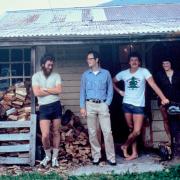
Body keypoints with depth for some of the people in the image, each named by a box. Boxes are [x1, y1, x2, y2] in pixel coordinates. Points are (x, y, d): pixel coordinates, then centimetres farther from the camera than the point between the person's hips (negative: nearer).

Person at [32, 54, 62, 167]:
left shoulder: (56, 75, 4)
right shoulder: (36, 76, 1)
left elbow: (59, 90, -10)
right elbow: (37, 93, -12)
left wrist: (44, 89, -9)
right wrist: (53, 91, -6)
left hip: (56, 106, 1)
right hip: (44, 108, -1)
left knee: (56, 132, 8)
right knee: (45, 135, -7)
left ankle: (55, 157, 21)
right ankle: (47, 155, 19)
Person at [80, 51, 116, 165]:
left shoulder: (106, 73, 4)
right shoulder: (85, 75, 8)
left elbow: (110, 90, 6)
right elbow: (83, 91, 8)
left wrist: (107, 104, -4)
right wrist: (82, 107, 0)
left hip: (103, 105, -1)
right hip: (90, 105, 2)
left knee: (107, 131, -5)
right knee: (92, 132, 4)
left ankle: (111, 157, 2)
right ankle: (96, 156, 15)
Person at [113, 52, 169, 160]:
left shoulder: (144, 71, -6)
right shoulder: (123, 73, 3)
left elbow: (153, 85, -14)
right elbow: (113, 82, 19)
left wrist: (163, 98, -22)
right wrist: (119, 91, 6)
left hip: (139, 105, -2)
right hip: (127, 104, 2)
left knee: (137, 131, -7)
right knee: (131, 129, 10)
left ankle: (125, 146, 18)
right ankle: (134, 152, 22)